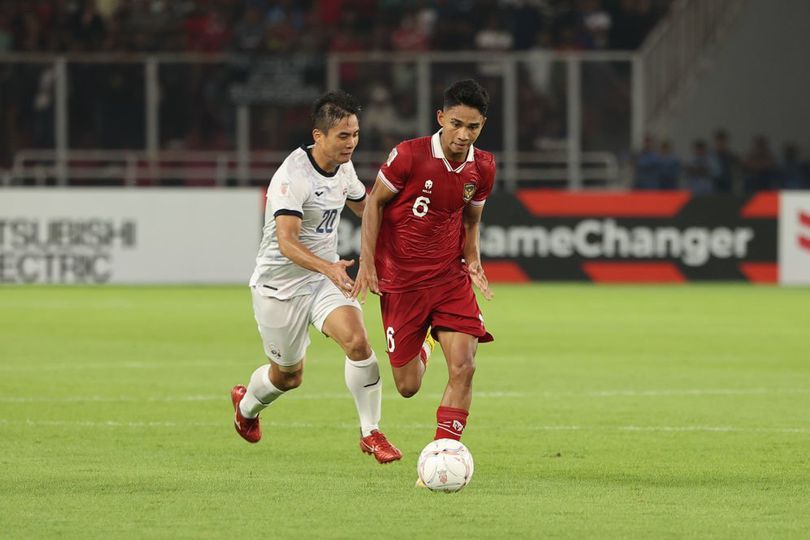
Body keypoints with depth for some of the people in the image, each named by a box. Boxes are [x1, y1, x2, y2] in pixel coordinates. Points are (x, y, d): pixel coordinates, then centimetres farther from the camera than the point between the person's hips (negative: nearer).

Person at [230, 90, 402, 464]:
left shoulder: (343, 167, 0)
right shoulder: (292, 177, -25)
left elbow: (364, 206, 23)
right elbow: (286, 242, -35)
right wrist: (329, 268, -50)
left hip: (325, 276, 5)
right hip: (280, 283, -5)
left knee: (357, 340, -22)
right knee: (289, 375, 11)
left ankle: (371, 434, -10)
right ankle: (246, 404, 47)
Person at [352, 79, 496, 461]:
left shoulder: (482, 168, -3)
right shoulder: (408, 156, -16)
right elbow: (375, 201, -3)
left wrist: (473, 260, -3)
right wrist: (367, 262, -8)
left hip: (450, 279, 2)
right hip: (400, 282, -2)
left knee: (463, 367, -17)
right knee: (408, 387, 6)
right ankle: (417, 355, 44)